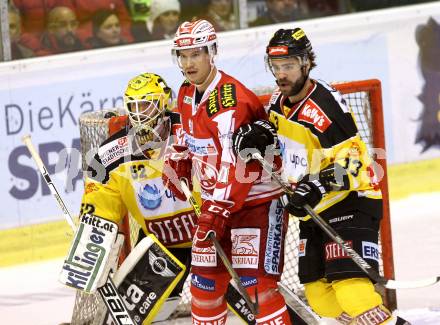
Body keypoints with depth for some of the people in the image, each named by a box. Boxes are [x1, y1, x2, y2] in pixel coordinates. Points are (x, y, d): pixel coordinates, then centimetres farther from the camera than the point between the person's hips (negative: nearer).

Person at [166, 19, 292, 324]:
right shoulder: (187, 94, 5)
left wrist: (216, 211, -33)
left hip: (257, 199, -9)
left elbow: (235, 164, -30)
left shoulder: (230, 98, -24)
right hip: (216, 200, 9)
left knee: (256, 281, -17)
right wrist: (177, 168, 25)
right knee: (206, 278, 11)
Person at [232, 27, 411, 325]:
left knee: (349, 287, -23)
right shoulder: (279, 101, 5)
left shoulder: (325, 104, -20)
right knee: (320, 296, 7)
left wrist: (319, 186, -36)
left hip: (349, 201, -9)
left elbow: (350, 161, -23)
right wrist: (255, 135, 4)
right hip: (313, 210, 9)